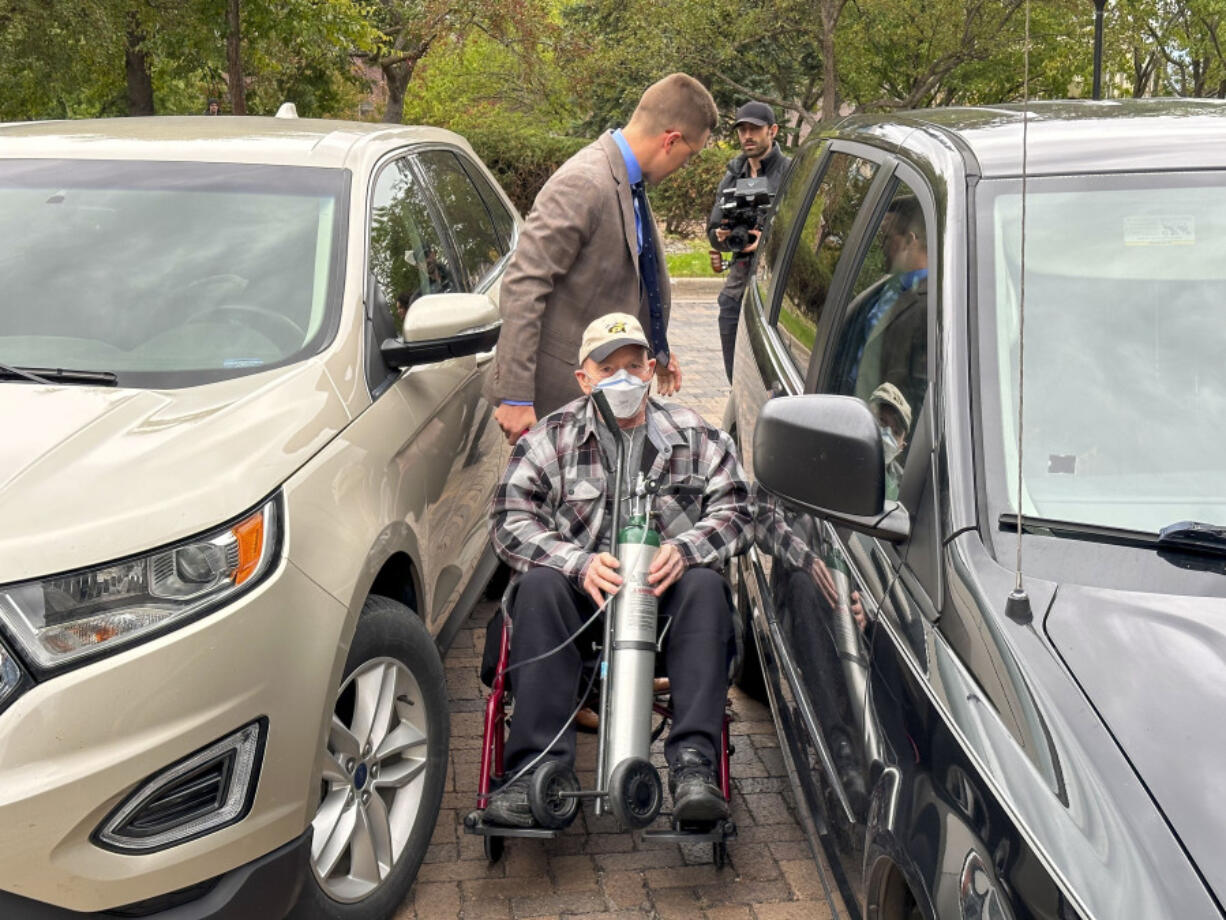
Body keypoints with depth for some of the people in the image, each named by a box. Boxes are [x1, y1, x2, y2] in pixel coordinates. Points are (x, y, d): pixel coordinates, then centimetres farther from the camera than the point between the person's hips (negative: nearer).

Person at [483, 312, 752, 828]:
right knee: (539, 586, -31)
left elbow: (735, 510, 2)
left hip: (665, 592, 1)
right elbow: (510, 520, -5)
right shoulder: (549, 440, 6)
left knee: (706, 586, -31)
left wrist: (684, 551, -20)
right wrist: (580, 564, -23)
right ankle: (537, 770, -35)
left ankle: (693, 765, -36)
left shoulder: (696, 437, 10)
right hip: (583, 593, 0)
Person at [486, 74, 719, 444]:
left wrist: (657, 349, 32)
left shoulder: (627, 182, 9)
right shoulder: (584, 184, -22)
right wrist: (516, 397, -26)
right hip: (559, 391, -9)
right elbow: (523, 285, -25)